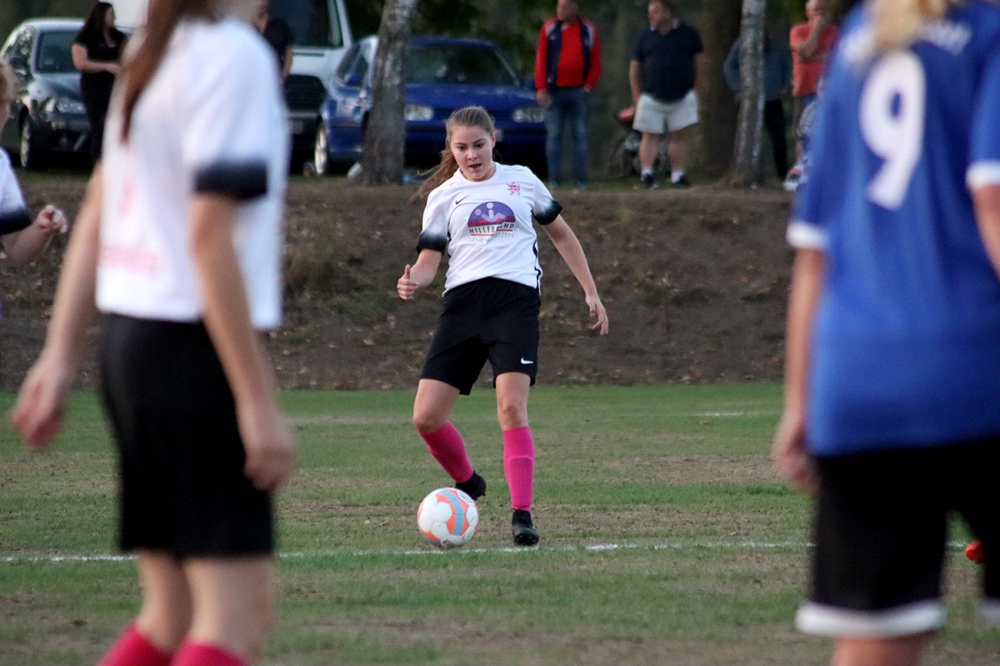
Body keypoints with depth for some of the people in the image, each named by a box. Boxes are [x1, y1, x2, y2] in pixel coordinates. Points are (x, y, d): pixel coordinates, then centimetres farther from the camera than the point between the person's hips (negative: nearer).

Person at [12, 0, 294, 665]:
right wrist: (259, 400, -17)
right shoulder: (234, 55, -14)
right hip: (195, 349, -9)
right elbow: (210, 238, -18)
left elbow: (96, 212, 16)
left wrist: (61, 357, 19)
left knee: (173, 612, 13)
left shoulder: (152, 56, 13)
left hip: (130, 337, 9)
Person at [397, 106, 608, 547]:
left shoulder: (522, 180, 14)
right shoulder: (443, 196, 13)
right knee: (426, 417, -5)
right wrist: (412, 282, -16)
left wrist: (591, 293, 20)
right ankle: (467, 483, 23)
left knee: (511, 407, -21)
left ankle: (522, 514, -17)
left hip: (515, 298, -2)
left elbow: (561, 234, 23)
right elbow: (429, 259, 7)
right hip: (463, 301, 2)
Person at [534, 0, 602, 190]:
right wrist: (541, 88, -5)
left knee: (580, 135, 1)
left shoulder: (588, 30, 6)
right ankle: (554, 178, 1)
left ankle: (580, 178, 3)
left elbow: (595, 61, 7)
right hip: (554, 91, 0)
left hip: (579, 91, 1)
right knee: (553, 135, -2)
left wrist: (589, 84, -4)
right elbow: (541, 59, 1)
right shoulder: (550, 29, 4)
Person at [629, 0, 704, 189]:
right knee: (650, 136, -4)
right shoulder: (646, 37, 3)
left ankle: (677, 176, 8)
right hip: (652, 98, 0)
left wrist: (696, 89, 1)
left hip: (682, 97, 0)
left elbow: (699, 61, 5)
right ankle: (646, 174, -5)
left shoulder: (687, 34, 1)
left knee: (679, 136, 2)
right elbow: (634, 67, 7)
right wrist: (637, 95, 1)